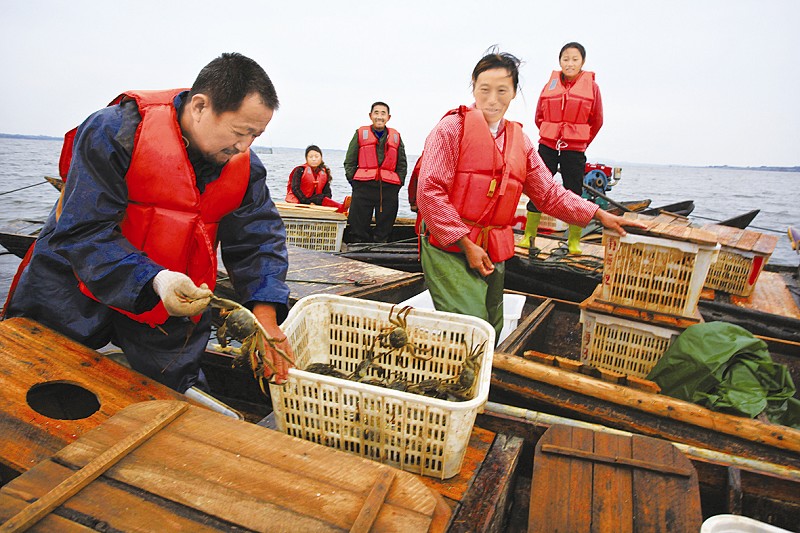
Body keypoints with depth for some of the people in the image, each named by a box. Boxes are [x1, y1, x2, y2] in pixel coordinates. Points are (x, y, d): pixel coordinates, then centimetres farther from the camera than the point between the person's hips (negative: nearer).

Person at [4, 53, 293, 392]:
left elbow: (258, 241, -8)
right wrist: (153, 280, -41)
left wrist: (265, 317, -22)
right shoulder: (114, 132, -23)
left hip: (176, 299, 3)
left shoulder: (245, 165, -8)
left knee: (175, 391, 8)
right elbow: (83, 232, -26)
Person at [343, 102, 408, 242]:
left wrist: (398, 184, 4)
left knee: (384, 231, 6)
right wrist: (354, 181, -2)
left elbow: (402, 164, 16)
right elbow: (349, 162, 9)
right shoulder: (361, 134, 8)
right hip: (363, 188, -2)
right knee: (358, 230, -1)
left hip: (389, 188, 2)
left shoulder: (396, 137, 13)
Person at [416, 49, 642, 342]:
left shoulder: (519, 140, 14)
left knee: (492, 332, 13)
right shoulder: (453, 128, -6)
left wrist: (599, 215, 9)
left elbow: (550, 193, 18)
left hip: (494, 253, 7)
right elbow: (429, 191, -13)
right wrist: (467, 245, -15)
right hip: (450, 250, -6)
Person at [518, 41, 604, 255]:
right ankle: (528, 236, 12)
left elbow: (596, 122, 8)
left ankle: (574, 242, 13)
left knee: (574, 194, 3)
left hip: (575, 150, -1)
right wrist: (552, 135, 11)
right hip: (547, 145, 2)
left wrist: (580, 142, 10)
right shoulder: (551, 84, 5)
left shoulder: (592, 86, 0)